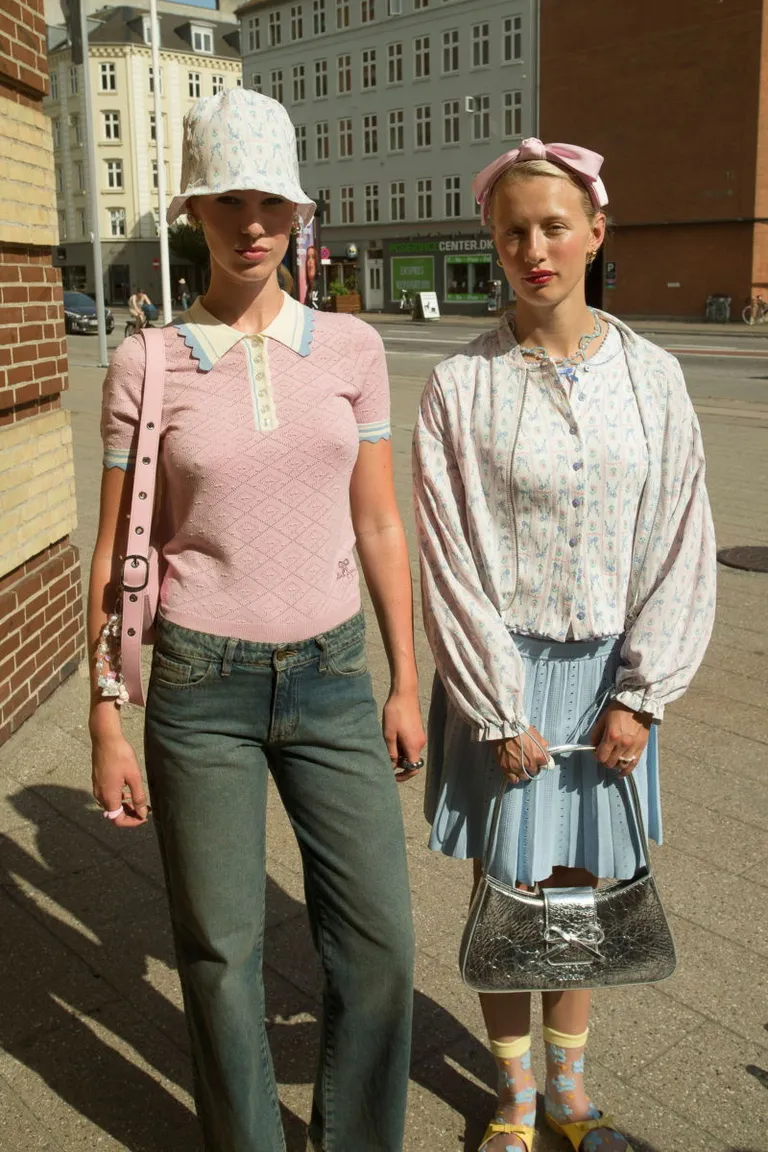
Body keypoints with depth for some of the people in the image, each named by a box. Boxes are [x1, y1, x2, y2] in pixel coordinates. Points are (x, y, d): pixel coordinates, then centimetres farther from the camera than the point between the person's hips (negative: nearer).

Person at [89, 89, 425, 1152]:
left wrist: (405, 684, 5)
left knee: (379, 939, 8)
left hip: (332, 677, 2)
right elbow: (117, 551, 0)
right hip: (201, 688, -2)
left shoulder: (352, 348, 1)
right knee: (221, 952, 10)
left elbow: (379, 526, 5)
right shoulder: (145, 365, -4)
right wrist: (106, 720, -1)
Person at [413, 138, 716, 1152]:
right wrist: (499, 713, -10)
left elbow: (682, 544, 0)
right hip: (499, 669, -2)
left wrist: (639, 695, -6)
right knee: (507, 889, 9)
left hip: (608, 673, 2)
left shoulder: (652, 375, -1)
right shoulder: (461, 385, -7)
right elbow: (449, 561, -8)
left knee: (582, 885, 14)